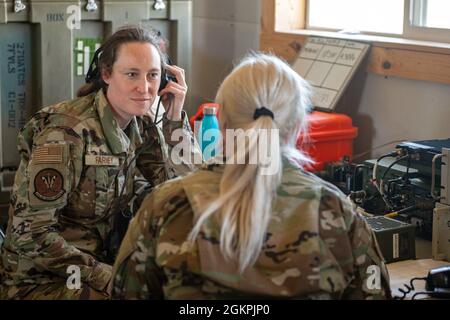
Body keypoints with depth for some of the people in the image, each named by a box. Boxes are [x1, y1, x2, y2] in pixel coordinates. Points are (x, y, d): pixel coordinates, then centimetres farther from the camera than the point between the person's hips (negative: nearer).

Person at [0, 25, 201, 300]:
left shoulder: (142, 126, 1)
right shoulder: (68, 132, -21)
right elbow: (31, 233, -22)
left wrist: (175, 117, -8)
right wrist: (107, 277, -24)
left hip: (105, 261, 7)